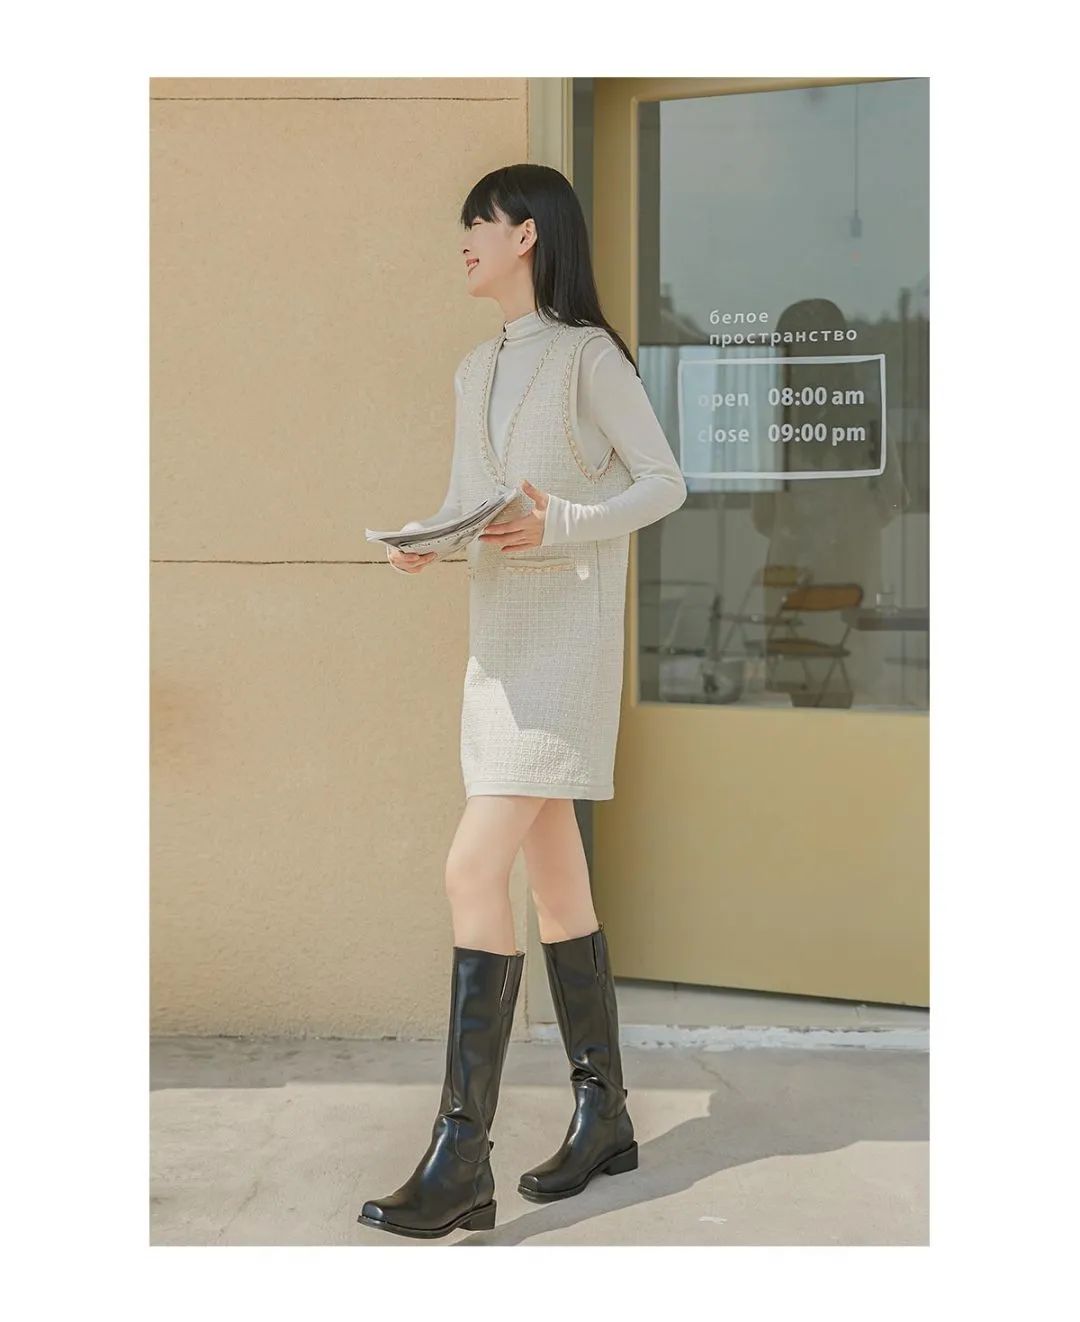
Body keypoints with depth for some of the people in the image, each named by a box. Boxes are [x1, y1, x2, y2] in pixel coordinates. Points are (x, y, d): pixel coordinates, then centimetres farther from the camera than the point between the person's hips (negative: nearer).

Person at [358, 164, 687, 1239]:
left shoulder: (588, 355, -6)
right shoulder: (477, 371, 18)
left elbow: (664, 482, -6)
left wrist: (563, 524, -21)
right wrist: (418, 543, -2)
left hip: (566, 636, -8)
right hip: (496, 635, 8)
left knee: (475, 869, -16)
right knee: (553, 874, 11)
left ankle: (460, 1155, -13)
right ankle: (601, 1114, 22)